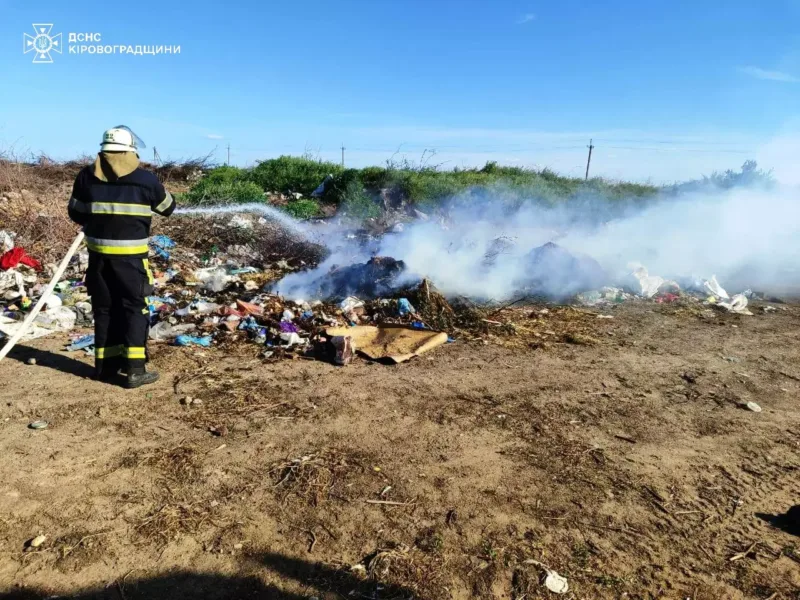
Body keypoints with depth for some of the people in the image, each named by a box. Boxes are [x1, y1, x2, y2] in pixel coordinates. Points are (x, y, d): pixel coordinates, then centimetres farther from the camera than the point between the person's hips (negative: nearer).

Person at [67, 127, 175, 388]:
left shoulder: (87, 176, 3)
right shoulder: (145, 179, -6)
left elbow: (75, 214, 11)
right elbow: (168, 208, 9)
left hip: (99, 254, 4)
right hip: (130, 256, -3)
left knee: (104, 309, 13)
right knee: (135, 309, 2)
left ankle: (105, 365, 21)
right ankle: (135, 370, -1)